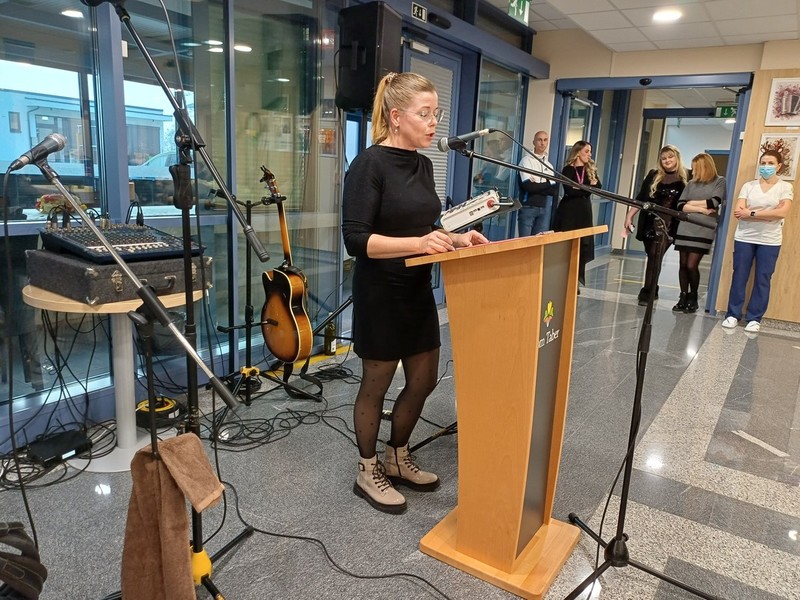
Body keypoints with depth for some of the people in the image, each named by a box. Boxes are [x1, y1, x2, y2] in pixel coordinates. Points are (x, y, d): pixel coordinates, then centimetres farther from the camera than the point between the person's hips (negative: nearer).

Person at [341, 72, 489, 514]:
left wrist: (455, 239, 0)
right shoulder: (370, 164, -15)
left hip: (418, 290, 8)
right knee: (376, 384, 7)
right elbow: (356, 239, -22)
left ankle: (397, 459, 37)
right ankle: (367, 473, 29)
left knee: (424, 380, 15)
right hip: (380, 293, -8)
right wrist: (418, 243, -31)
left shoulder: (423, 165, 9)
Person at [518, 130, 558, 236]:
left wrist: (536, 186, -9)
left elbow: (555, 190, 4)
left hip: (545, 209, 5)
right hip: (528, 207, -5)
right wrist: (547, 184, -2)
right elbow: (527, 186, -14)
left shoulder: (549, 165, 16)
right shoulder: (526, 160, 0)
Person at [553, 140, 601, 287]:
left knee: (583, 246, 1)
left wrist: (579, 188, -16)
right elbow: (569, 190, -16)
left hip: (584, 212, 5)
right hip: (569, 211, -5)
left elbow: (598, 186, -4)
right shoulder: (568, 170, -2)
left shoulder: (591, 170, 13)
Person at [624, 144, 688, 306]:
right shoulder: (654, 175, 7)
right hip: (650, 222, 3)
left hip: (669, 224, -3)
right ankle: (651, 290, 21)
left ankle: (648, 292, -7)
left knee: (656, 255, -10)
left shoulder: (686, 177, 1)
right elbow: (641, 198, 7)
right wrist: (629, 215, 1)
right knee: (652, 256, 10)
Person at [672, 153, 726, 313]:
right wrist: (701, 209, -11)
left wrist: (691, 203, -2)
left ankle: (693, 298, 10)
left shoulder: (719, 182, 4)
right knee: (683, 264, 3)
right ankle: (683, 297, 13)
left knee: (692, 265, -8)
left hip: (703, 231, -4)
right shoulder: (691, 183, 13)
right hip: (685, 229, 4)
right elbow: (680, 206, 2)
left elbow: (714, 203, -11)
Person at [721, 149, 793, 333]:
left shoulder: (785, 187, 2)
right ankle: (733, 314, 12)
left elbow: (783, 212, -13)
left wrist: (751, 213, -14)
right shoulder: (748, 186, 5)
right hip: (744, 238, 1)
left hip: (769, 241, -1)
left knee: (762, 280, 3)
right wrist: (770, 215, -13)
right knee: (739, 277, 3)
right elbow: (738, 212, -7)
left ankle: (754, 318, 12)